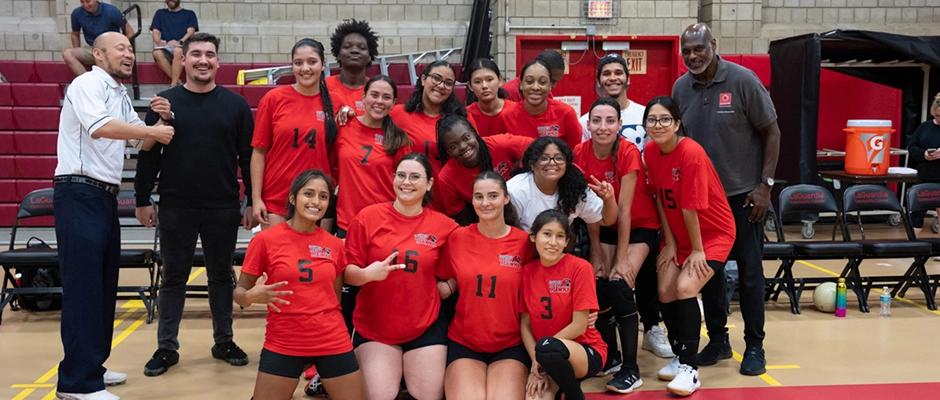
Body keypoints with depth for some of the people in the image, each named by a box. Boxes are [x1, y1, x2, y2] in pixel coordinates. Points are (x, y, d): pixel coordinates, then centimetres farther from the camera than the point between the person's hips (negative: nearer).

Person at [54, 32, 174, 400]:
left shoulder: (121, 96, 19)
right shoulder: (88, 84, -8)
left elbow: (142, 143, 21)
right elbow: (100, 126, -26)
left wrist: (160, 120, 2)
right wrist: (153, 130, -17)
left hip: (106, 197, 9)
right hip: (80, 194, -9)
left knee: (104, 285, 13)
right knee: (83, 286, -8)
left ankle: (91, 366, 23)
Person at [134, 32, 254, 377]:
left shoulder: (235, 104, 2)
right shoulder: (165, 102, 2)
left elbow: (248, 156, 3)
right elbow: (148, 154, 4)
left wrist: (252, 202, 0)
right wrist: (143, 200, 1)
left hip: (223, 209, 0)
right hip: (175, 209, 0)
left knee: (221, 275, 11)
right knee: (174, 277, 9)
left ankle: (224, 342, 24)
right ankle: (167, 348, 19)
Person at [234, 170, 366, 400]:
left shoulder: (335, 245, 3)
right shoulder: (266, 239, -6)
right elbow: (240, 291, -4)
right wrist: (252, 297, -22)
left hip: (333, 343, 2)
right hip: (283, 344, -2)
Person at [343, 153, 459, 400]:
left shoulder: (444, 226, -3)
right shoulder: (368, 217, -6)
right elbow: (347, 272, -6)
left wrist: (446, 284, -6)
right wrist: (366, 274, -24)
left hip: (426, 328, 1)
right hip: (373, 328, -1)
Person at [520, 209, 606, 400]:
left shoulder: (580, 268, -13)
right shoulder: (527, 271, 0)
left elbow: (579, 326, -14)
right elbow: (525, 324, 1)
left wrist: (541, 354, -14)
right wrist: (536, 362, -13)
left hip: (586, 351, -3)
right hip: (550, 356, 3)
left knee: (547, 348, -36)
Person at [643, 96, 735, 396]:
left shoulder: (691, 153, -26)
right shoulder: (650, 152, -6)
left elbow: (691, 207, -22)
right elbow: (659, 199, 0)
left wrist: (697, 250, -17)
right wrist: (670, 242, 0)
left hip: (713, 233, -6)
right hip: (677, 233, 6)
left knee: (685, 287, -20)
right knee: (665, 291, -3)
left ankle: (689, 369, -8)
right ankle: (681, 356, 20)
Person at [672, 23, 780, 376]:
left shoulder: (742, 80, -10)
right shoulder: (680, 89, 1)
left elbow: (771, 132, -6)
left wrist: (765, 184, -11)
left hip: (744, 194, -3)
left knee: (749, 271, 1)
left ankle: (754, 346, 14)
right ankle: (718, 340, 22)